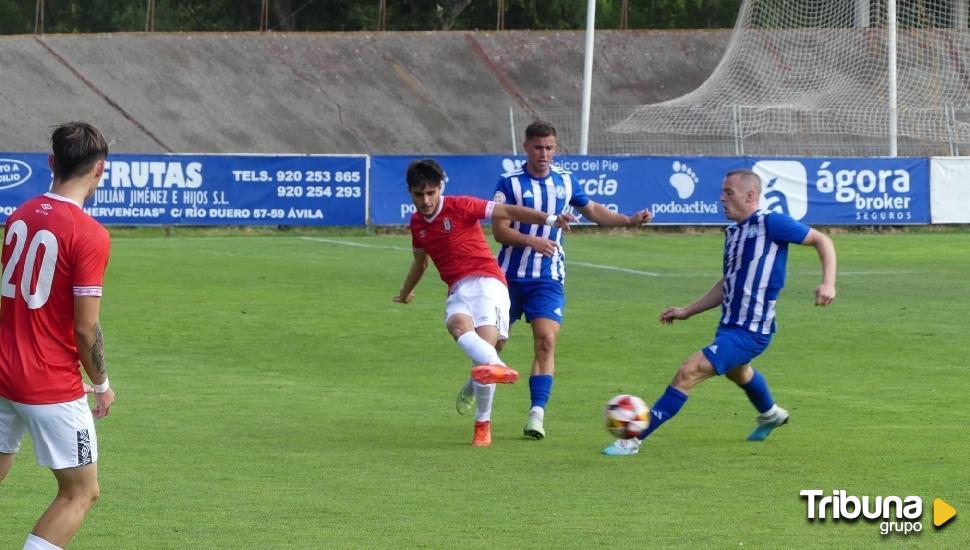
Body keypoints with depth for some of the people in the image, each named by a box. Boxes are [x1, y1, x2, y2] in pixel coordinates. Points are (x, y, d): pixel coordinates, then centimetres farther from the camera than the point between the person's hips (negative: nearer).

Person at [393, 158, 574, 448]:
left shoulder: (460, 207, -2)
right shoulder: (417, 223, 16)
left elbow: (508, 211, -6)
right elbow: (420, 262, 36)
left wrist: (548, 219, -18)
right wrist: (405, 293, 52)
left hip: (485, 281, -4)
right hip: (458, 291, 4)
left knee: (484, 344, -21)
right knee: (457, 324, -33)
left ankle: (483, 424, -8)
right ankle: (496, 367, -59)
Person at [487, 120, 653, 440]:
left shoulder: (565, 181, 6)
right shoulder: (510, 183, -7)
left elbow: (592, 210, 22)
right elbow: (499, 231, -12)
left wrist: (629, 220, 9)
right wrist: (532, 241, -28)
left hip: (548, 278, 2)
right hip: (511, 275, -2)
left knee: (546, 341, -15)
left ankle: (537, 414, -18)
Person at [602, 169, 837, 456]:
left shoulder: (770, 223, -15)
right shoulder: (732, 232, 10)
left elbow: (822, 240, -9)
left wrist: (828, 282, -23)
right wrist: (687, 311, 17)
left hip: (749, 332, -10)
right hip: (730, 325, 10)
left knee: (688, 372, -19)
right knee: (736, 371, 38)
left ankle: (634, 439, -18)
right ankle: (770, 414, 68)